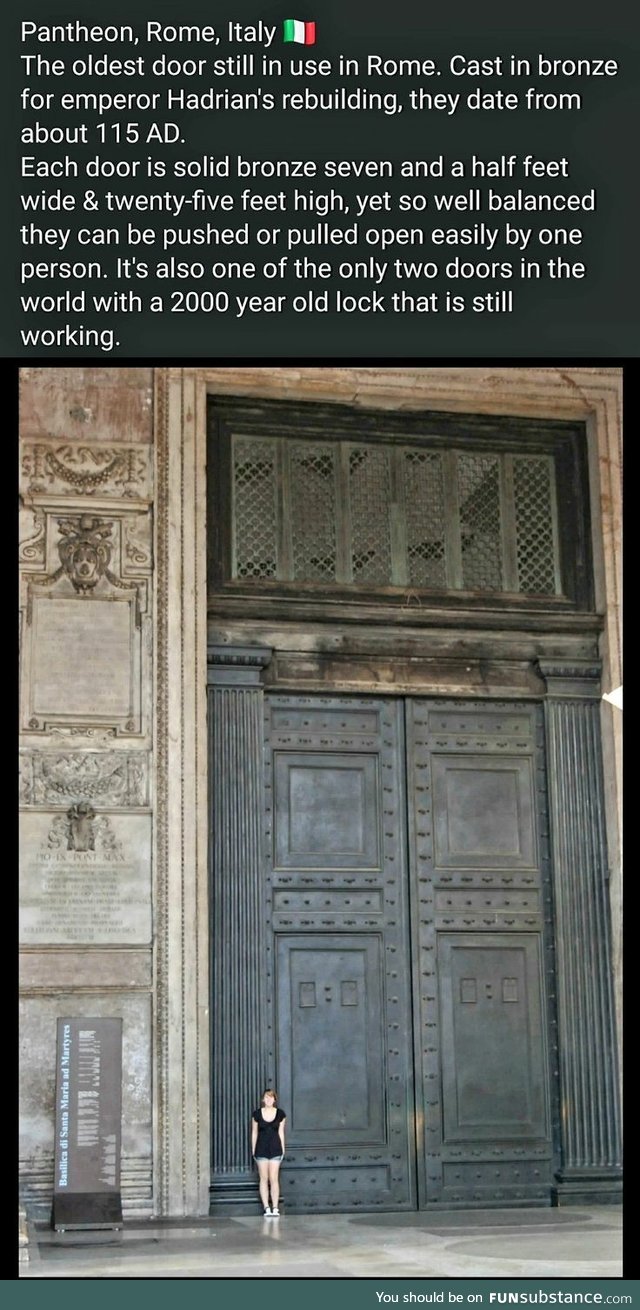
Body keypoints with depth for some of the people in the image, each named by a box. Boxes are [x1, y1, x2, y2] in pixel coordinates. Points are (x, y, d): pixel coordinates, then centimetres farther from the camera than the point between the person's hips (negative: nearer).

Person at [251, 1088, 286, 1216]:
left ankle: (275, 1208, -2)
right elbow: (254, 1133, 5)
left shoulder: (280, 1114, 2)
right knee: (264, 1178, 1)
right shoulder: (257, 1114, 0)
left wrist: (282, 1149, 6)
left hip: (275, 1149, 0)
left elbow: (281, 1132, 7)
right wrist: (253, 1149, 4)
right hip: (261, 1149, 0)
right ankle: (267, 1208, 3)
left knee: (274, 1179, -4)